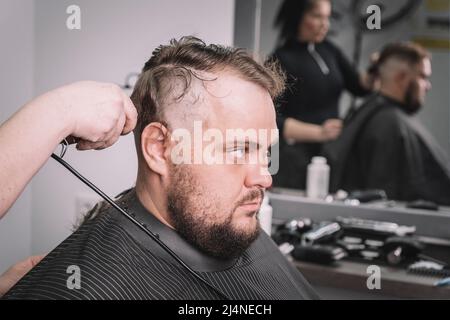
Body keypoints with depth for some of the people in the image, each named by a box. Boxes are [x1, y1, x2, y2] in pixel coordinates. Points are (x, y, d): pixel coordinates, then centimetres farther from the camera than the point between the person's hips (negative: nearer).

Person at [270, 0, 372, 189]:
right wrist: (318, 132, -26)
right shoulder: (281, 60, -10)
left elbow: (359, 88, 15)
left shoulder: (328, 51, 9)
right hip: (298, 156, -5)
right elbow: (273, 120, -14)